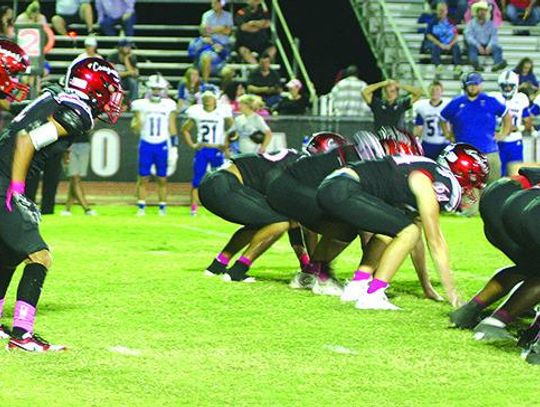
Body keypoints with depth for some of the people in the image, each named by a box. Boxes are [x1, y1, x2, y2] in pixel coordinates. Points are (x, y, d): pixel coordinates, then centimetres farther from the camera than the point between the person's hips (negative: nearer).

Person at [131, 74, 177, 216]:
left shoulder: (169, 105, 2)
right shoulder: (141, 105, 0)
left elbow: (172, 128, 7)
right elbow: (135, 128, 3)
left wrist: (174, 146, 3)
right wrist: (137, 120, -19)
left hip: (162, 146, 0)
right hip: (146, 145, 0)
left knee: (162, 179, 3)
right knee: (143, 178, -1)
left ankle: (162, 207, 11)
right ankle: (141, 207, 4)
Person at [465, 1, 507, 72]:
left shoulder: (491, 24, 15)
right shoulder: (471, 23, 8)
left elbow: (494, 37, 3)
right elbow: (469, 36, -5)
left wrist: (489, 46, -17)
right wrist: (478, 46, -20)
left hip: (487, 46, 2)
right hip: (476, 45, -2)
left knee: (498, 49, -26)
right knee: (472, 47, -35)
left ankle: (498, 64, -54)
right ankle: (476, 65, -62)